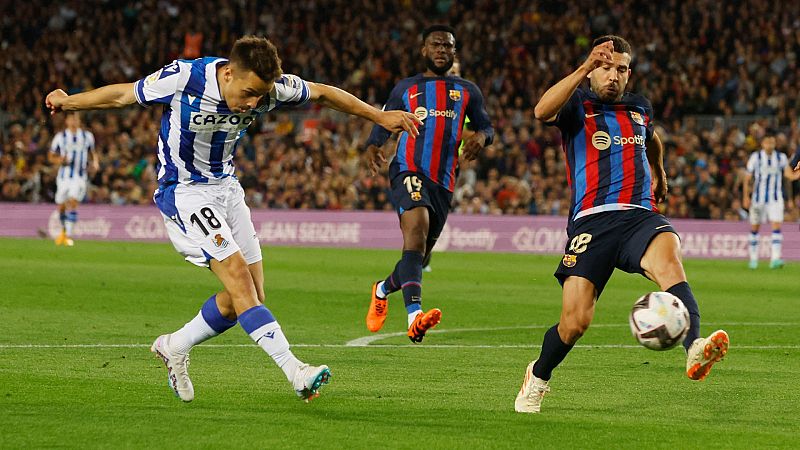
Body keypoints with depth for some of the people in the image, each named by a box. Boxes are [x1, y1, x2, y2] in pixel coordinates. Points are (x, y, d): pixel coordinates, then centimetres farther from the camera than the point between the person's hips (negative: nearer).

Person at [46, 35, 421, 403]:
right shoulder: (182, 79, -25)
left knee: (250, 296, 2)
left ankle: (175, 347, 23)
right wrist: (68, 102, 5)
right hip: (183, 191, -6)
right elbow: (122, 95, -10)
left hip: (226, 186, 6)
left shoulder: (270, 86, -13)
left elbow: (322, 94, 4)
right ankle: (294, 371, -27)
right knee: (238, 275, -20)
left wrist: (379, 116, 9)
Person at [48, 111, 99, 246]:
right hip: (64, 176, 1)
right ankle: (64, 230, 35)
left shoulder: (87, 136, 6)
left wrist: (95, 162, -1)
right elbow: (51, 157, 7)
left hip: (80, 176, -1)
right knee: (62, 206, 7)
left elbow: (92, 152, 20)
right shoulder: (60, 137, 2)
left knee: (72, 203, -18)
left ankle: (68, 236, -19)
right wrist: (60, 160, -14)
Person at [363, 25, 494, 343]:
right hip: (409, 170, -4)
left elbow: (485, 125, 19)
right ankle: (414, 315, -45)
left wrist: (481, 136, -7)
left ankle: (383, 290, 44)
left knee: (419, 257, 9)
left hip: (443, 182, 4)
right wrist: (372, 147, -7)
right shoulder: (406, 89, 15)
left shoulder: (466, 91, 19)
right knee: (417, 227, -31)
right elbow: (383, 124, 16)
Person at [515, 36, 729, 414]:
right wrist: (584, 69, -25)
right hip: (592, 222, -2)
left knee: (668, 259, -33)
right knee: (575, 322, -10)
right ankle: (538, 377, 22)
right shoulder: (577, 106, 6)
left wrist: (659, 175, 57)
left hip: (640, 216, 3)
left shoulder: (639, 109, 21)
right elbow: (542, 111, -18)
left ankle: (694, 352, -56)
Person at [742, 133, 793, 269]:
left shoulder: (781, 157, 2)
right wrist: (746, 196, -6)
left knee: (777, 225, -14)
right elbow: (747, 178, 1)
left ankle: (775, 259, -22)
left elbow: (790, 175, -4)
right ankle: (753, 258, 22)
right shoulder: (755, 157, -2)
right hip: (758, 198, 0)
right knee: (755, 227, 8)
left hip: (776, 199, 0)